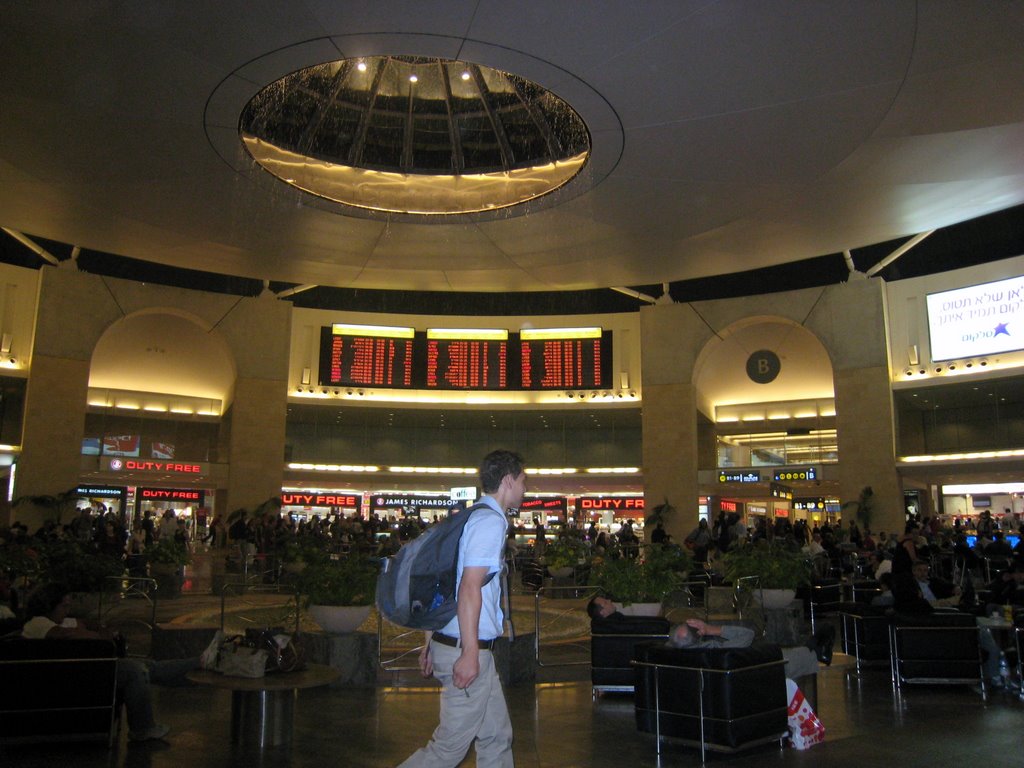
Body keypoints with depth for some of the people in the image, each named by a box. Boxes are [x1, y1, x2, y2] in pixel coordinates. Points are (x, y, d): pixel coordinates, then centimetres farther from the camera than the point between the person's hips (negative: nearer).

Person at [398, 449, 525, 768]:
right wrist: (469, 653, -24)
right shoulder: (490, 522, -16)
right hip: (466, 649, -10)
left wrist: (430, 642, 19)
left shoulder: (475, 518, 13)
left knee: (497, 736, 16)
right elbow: (469, 588, -24)